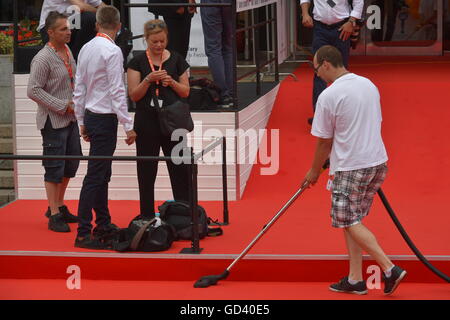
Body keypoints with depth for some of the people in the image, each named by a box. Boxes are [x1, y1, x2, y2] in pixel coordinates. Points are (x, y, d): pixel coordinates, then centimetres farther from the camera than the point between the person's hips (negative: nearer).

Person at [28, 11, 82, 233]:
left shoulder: (67, 52, 10)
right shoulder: (43, 59, -16)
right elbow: (33, 91, -18)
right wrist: (63, 106, -18)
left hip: (70, 118, 8)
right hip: (53, 121, -8)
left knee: (71, 164, 15)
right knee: (54, 168, -3)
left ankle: (59, 206, 29)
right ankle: (54, 216, 4)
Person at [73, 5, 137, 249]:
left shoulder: (86, 49, 8)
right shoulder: (112, 51, -15)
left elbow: (79, 88, 13)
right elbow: (117, 92, -17)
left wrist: (82, 122, 21)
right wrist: (128, 126, -14)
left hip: (90, 117, 8)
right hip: (105, 119, -8)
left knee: (102, 174, 18)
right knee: (95, 176, -7)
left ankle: (103, 225, 27)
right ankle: (83, 234, -7)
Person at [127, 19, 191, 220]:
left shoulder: (176, 60, 5)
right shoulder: (138, 62, 0)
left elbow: (186, 92, 8)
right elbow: (133, 95, -3)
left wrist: (172, 82, -10)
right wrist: (148, 80, -18)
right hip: (147, 122, -1)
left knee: (179, 168, 0)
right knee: (146, 171, 5)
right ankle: (147, 216, 13)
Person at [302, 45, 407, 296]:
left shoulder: (329, 96, -14)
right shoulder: (369, 85, 9)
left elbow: (324, 141, -8)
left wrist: (315, 171, 7)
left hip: (351, 168, -8)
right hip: (378, 162, 8)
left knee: (350, 222, 1)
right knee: (352, 220, 14)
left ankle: (390, 269, -9)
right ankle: (355, 279, 13)